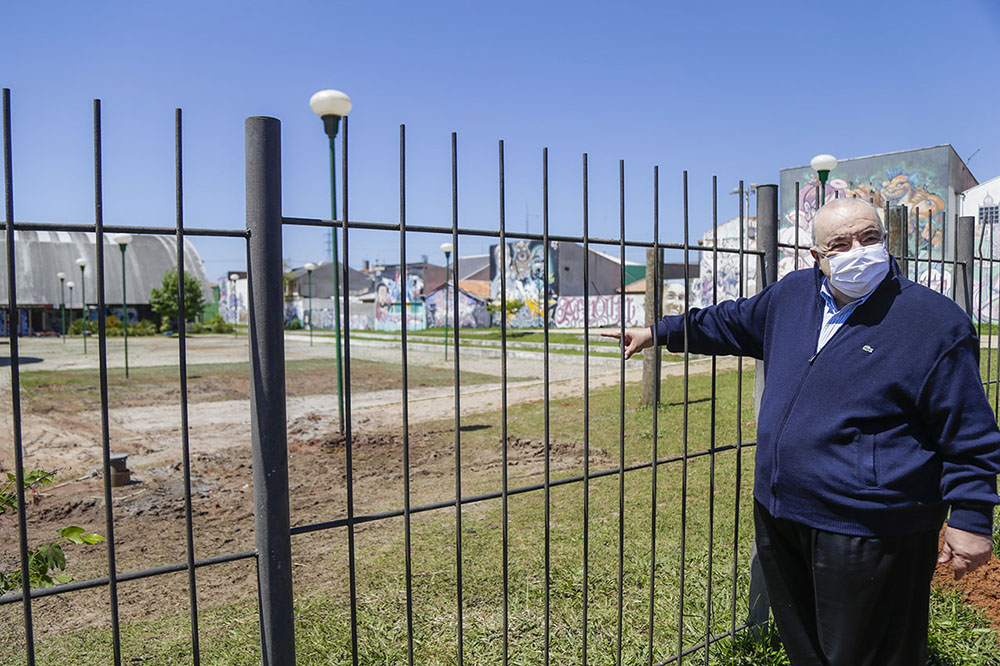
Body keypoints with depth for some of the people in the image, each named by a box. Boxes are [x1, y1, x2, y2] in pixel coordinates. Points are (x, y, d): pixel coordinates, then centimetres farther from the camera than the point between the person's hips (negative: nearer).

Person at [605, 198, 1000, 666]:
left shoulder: (936, 323, -11)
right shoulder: (791, 295, 5)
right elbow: (731, 323, 24)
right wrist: (659, 333, 27)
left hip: (866, 532, -6)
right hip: (778, 514, 6)